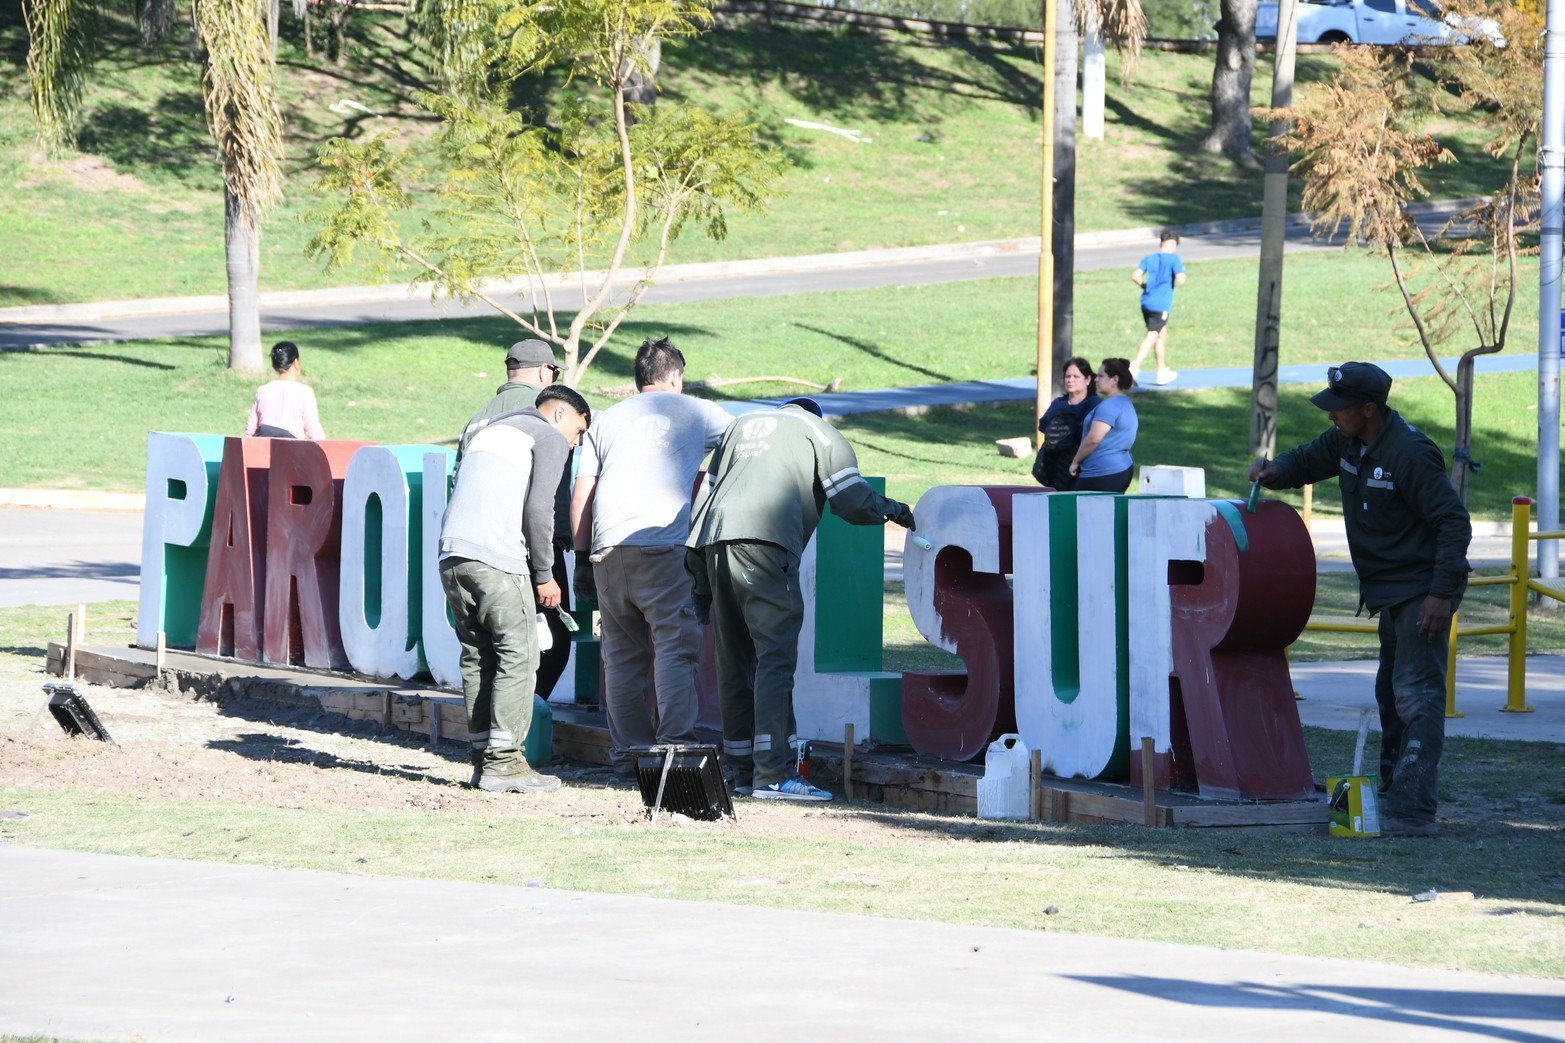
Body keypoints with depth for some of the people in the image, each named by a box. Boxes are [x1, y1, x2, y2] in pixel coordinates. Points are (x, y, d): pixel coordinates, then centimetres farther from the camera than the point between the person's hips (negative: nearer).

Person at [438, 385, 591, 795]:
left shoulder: (488, 432, 31)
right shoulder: (550, 437, 7)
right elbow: (538, 508, -6)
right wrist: (544, 574, 2)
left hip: (451, 555, 7)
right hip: (497, 560, -7)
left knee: (477, 657, 11)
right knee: (517, 656, -3)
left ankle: (483, 760, 10)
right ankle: (502, 762, -7)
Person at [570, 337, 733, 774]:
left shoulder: (606, 420, 22)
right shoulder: (697, 413, 15)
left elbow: (580, 499, 17)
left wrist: (582, 560, 21)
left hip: (607, 547, 3)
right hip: (663, 543, -3)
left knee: (622, 656, 9)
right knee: (674, 648, -8)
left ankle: (629, 753, 9)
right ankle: (675, 744, -21)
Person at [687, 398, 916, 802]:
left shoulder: (742, 425, 32)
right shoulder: (817, 430, 16)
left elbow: (705, 494, 28)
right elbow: (852, 499, 4)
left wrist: (701, 583, 28)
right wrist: (891, 510, 26)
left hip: (713, 541, 6)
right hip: (765, 542, -6)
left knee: (736, 664, 11)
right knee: (776, 658, -10)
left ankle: (743, 773, 14)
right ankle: (773, 774, -19)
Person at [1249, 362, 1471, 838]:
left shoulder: (1410, 453, -23)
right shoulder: (1348, 442, 5)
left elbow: (1453, 522, -22)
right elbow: (1309, 460, 21)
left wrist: (1442, 593, -26)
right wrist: (1274, 471, -2)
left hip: (1421, 593, -10)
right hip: (1390, 594, 10)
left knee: (1416, 695, -15)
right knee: (1391, 692, 20)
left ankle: (1412, 812, -21)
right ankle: (1391, 790, 33)